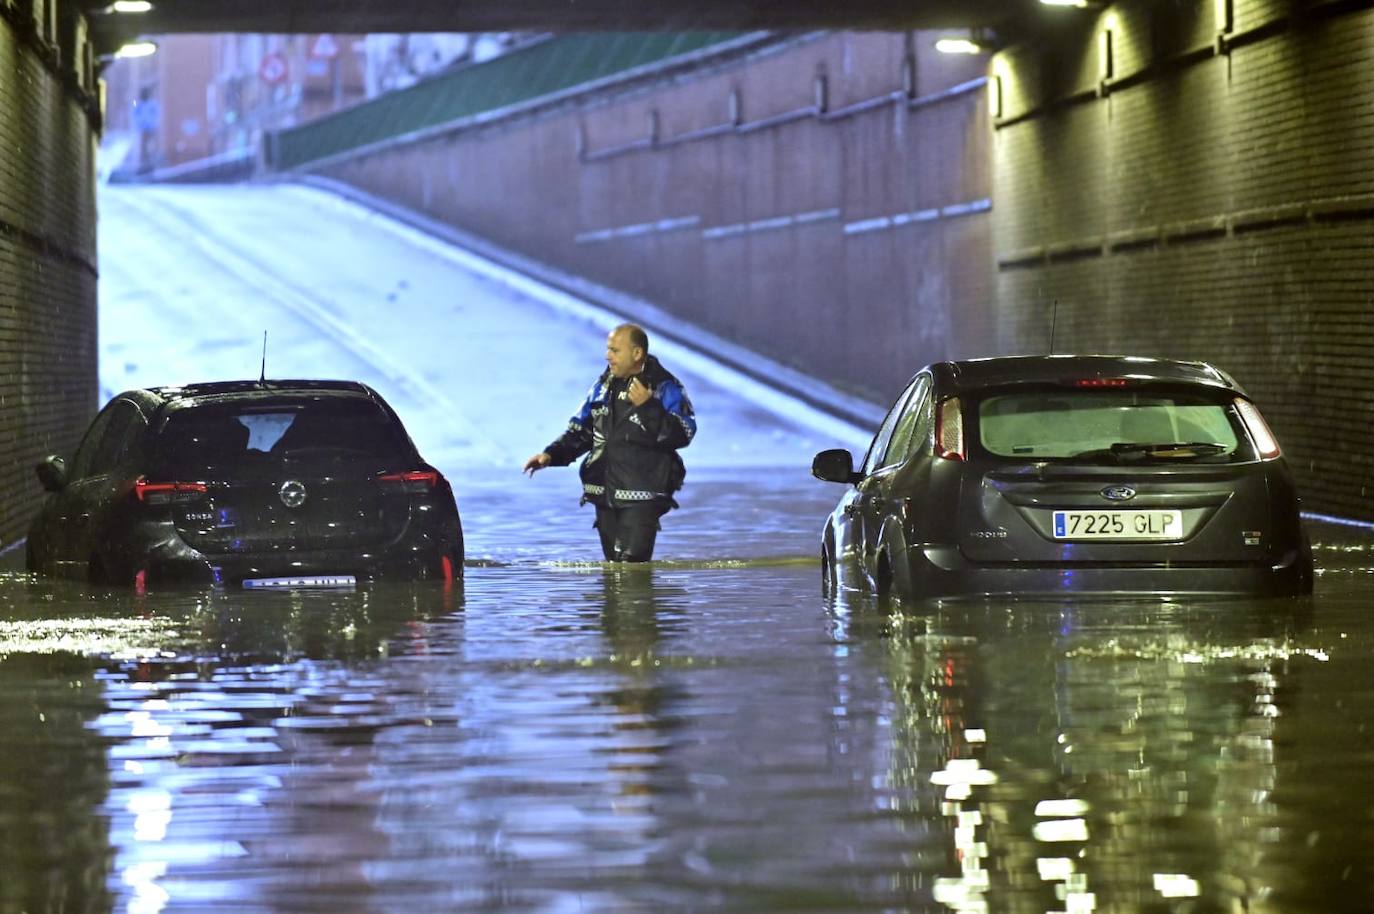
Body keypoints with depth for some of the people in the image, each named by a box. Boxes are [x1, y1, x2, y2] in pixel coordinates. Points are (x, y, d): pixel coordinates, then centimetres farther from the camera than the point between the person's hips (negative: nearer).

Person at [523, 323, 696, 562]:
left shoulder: (665, 388, -6)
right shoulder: (603, 386, 14)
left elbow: (683, 434, -17)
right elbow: (581, 430, 22)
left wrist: (648, 407, -25)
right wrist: (551, 454, 7)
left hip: (641, 496, -7)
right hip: (604, 495, 7)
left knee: (631, 564, -17)